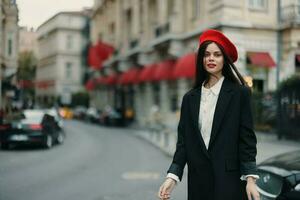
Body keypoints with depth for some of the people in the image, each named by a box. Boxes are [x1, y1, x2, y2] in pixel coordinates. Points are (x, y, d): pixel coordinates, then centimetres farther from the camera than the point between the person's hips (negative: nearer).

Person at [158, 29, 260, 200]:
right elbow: (183, 141, 5)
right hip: (198, 181, 4)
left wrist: (250, 179, -11)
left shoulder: (240, 93, -2)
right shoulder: (190, 98, 7)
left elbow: (247, 138, -4)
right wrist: (173, 177, -4)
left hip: (229, 180, -3)